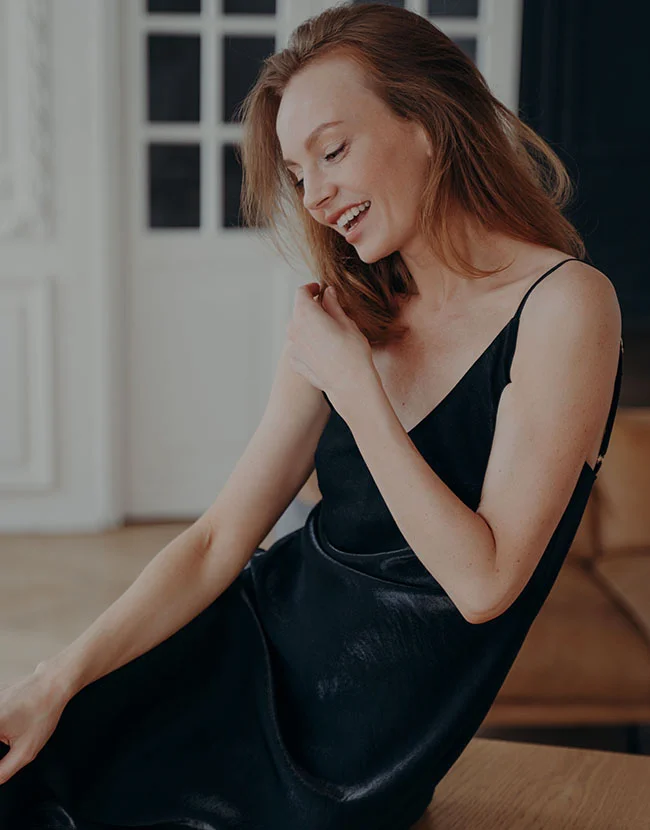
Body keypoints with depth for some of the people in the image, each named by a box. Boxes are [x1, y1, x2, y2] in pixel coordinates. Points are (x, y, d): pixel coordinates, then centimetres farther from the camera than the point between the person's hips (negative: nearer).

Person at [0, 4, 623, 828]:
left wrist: (353, 385, -17)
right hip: (260, 632, 5)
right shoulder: (350, 316, 3)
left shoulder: (564, 304, -14)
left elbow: (484, 582, -19)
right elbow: (219, 542, 0)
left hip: (364, 729, -5)